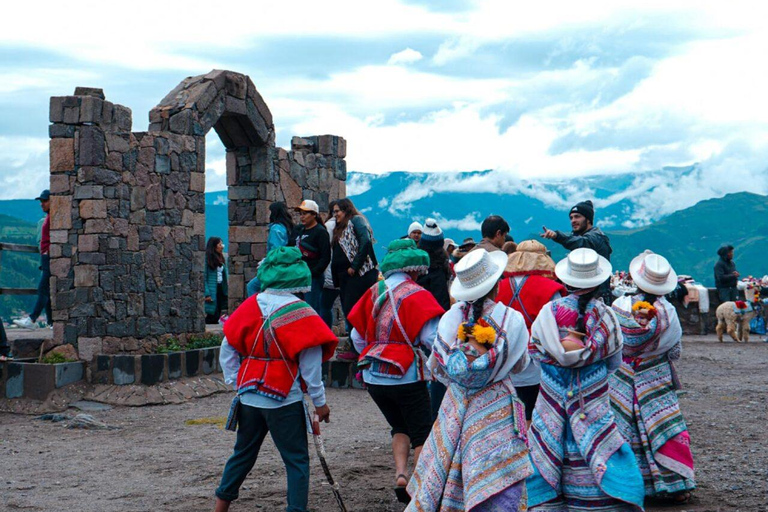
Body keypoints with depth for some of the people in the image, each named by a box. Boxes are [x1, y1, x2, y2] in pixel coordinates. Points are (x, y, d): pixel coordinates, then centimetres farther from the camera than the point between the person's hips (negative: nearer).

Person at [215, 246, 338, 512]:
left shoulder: (250, 307, -1)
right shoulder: (300, 313, -11)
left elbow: (227, 350, 3)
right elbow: (310, 364, -9)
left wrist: (236, 382, 13)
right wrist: (320, 402, -1)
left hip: (249, 397, 5)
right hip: (285, 401, -5)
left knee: (243, 452, 20)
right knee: (297, 460, 5)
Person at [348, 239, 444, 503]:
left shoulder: (373, 294, 5)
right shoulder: (417, 295, -10)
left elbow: (357, 336, 11)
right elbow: (431, 338, -18)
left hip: (373, 378, 5)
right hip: (406, 377, -5)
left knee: (400, 428, 23)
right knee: (421, 433, 10)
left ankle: (400, 473, 7)